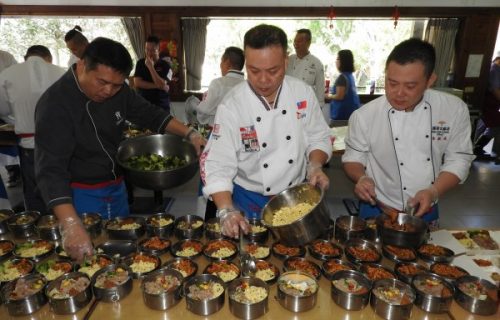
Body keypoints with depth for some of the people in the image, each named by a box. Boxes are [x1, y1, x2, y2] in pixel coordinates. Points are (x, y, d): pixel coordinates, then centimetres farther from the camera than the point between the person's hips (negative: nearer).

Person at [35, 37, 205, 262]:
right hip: (80, 195, -6)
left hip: (117, 188, 6)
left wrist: (189, 134, -10)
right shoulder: (55, 104, -25)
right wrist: (71, 224, -44)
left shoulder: (118, 90, -6)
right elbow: (51, 170, -32)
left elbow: (149, 114, 5)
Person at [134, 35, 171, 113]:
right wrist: (157, 86, -13)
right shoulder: (140, 63, 5)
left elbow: (162, 85, -18)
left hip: (161, 106, -2)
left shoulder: (165, 65, -4)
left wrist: (150, 67, -19)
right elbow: (137, 83, -7)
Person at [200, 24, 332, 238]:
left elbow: (318, 138, 3)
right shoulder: (231, 106, -17)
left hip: (296, 195, 3)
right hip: (250, 200, -2)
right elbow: (217, 165, -19)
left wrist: (315, 165, -17)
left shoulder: (303, 93, -8)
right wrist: (226, 211, -31)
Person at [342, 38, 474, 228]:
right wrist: (361, 178, -26)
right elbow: (353, 157, -6)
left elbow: (458, 158, -4)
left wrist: (434, 192, -19)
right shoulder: (364, 116, -17)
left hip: (426, 213, 3)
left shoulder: (455, 109, -11)